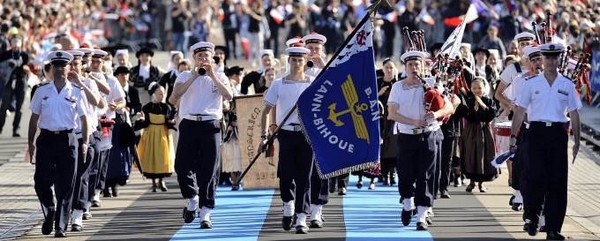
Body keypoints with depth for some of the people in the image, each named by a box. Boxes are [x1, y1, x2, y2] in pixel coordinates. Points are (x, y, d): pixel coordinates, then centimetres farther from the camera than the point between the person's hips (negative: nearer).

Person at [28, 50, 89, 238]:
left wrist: (84, 142, -3)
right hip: (46, 139, 1)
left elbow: (83, 119, 6)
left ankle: (61, 226, 3)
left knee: (65, 185, -2)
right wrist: (30, 142, 6)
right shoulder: (42, 92, 7)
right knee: (42, 182, -2)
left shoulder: (76, 93, 4)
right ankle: (49, 214, 25)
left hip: (67, 140, -1)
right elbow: (34, 118, 11)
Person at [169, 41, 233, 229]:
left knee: (209, 171, -3)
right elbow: (173, 98, -6)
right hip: (189, 124, 1)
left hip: (211, 126, -1)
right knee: (182, 166, -6)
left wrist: (213, 76, -11)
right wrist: (193, 77, -9)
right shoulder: (185, 76, 12)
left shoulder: (219, 77, 12)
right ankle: (192, 199, 20)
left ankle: (205, 213, 2)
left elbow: (229, 96, -7)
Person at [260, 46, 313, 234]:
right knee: (286, 174, -2)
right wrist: (264, 136, 1)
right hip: (286, 134, 0)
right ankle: (288, 207, 26)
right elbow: (266, 111, 7)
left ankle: (301, 219, -1)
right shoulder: (278, 84, 5)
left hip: (307, 134, 0)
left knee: (304, 177, -3)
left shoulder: (314, 83, 4)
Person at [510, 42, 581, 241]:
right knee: (535, 178, -10)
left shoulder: (567, 85, 9)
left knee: (558, 182, -2)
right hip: (537, 131, -1)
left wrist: (576, 141, 7)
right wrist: (513, 136, 0)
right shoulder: (531, 83, 5)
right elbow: (520, 112, 6)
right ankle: (532, 217, 14)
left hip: (558, 134, 1)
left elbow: (574, 115, 11)